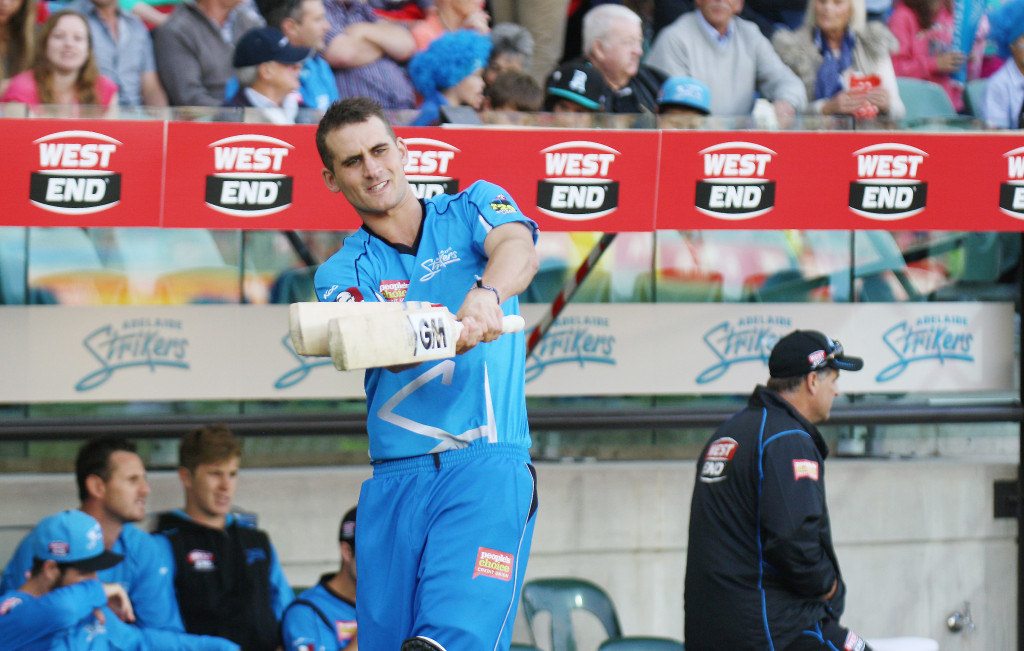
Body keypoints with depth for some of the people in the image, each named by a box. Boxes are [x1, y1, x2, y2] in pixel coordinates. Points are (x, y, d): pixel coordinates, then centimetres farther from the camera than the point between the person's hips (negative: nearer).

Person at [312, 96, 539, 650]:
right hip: (393, 480, 3)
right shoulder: (341, 273, 11)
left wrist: (486, 293, -37)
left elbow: (517, 247, -13)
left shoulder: (473, 208, 11)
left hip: (487, 465, -3)